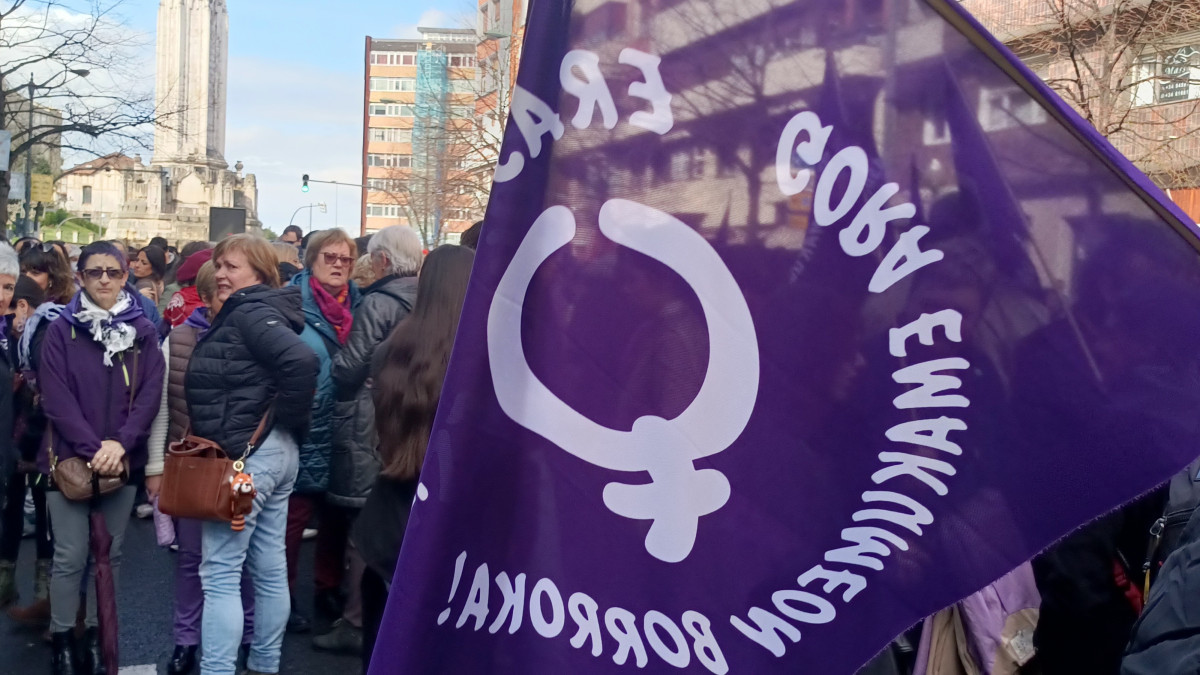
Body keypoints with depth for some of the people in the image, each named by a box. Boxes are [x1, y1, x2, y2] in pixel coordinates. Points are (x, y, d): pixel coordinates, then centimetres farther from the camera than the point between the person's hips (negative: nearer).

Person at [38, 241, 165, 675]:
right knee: (70, 557, 0)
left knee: (109, 554, 8)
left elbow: (151, 393, -2)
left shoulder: (143, 331, 6)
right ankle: (62, 640, 13)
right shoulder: (61, 330, 1)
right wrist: (92, 448, -17)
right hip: (70, 458, -2)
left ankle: (96, 635, 20)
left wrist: (120, 443, -15)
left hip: (124, 459, 2)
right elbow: (56, 397, -8)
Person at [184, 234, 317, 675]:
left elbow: (302, 360, -29)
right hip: (276, 452, 10)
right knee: (270, 568, 14)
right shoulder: (253, 312, 14)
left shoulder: (249, 313, -14)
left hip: (245, 454, -10)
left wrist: (286, 418, -17)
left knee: (220, 573, -5)